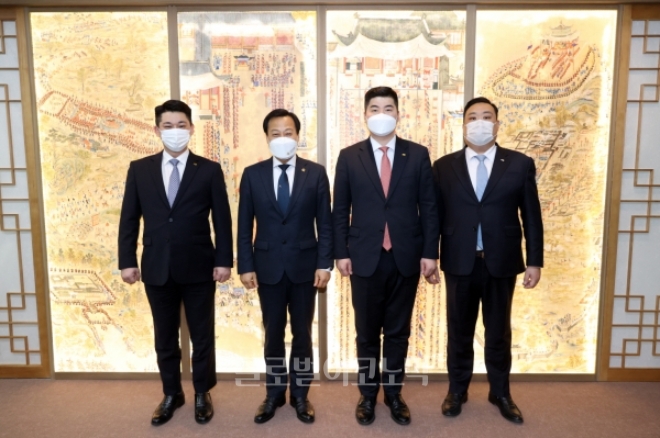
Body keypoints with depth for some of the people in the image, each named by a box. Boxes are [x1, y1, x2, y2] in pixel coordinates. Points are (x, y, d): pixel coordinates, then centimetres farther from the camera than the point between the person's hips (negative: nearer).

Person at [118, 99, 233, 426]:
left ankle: (202, 394, 30)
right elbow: (129, 219, 5)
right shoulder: (139, 169, 4)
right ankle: (171, 394, 34)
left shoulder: (209, 170, -1)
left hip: (198, 268, -2)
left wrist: (224, 260, -6)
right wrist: (127, 261, 0)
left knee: (202, 335, 11)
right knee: (164, 337, 15)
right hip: (156, 269, 2)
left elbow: (222, 220, -2)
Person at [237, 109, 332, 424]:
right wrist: (245, 266, -3)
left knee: (302, 333, 12)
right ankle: (274, 393, 30)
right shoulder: (252, 174, 1)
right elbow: (245, 225, 1)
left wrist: (324, 264, -7)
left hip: (304, 265, 0)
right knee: (273, 334, 12)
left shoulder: (315, 173, -1)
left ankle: (300, 394, 28)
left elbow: (325, 223, -1)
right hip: (268, 266, 1)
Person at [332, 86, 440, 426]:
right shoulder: (349, 157, 1)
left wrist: (429, 253, -3)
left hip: (406, 257, 1)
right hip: (365, 257, 0)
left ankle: (394, 393, 31)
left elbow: (429, 208, 1)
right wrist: (341, 253, -3)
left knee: (398, 331, 13)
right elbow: (340, 211, 2)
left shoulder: (418, 155, 2)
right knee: (367, 332, 12)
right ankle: (368, 394, 30)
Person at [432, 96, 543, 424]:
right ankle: (457, 390, 32)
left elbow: (531, 216, 2)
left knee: (499, 331, 14)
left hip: (502, 262, 0)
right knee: (459, 331, 13)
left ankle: (501, 393, 34)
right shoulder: (444, 166, 2)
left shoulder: (520, 164, 1)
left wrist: (534, 261, -1)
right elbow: (435, 216, 2)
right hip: (459, 262, 0)